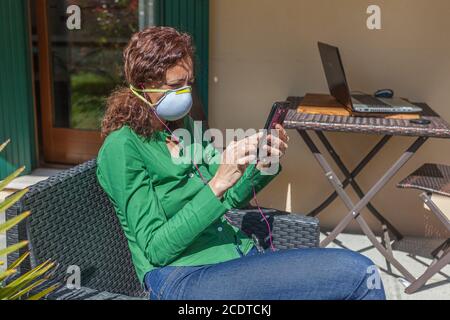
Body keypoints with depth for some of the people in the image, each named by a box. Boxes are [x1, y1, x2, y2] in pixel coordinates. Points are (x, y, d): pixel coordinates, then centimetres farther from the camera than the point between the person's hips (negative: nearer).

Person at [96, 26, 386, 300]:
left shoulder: (185, 126, 12)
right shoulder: (123, 147, -9)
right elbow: (155, 249, -14)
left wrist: (262, 168, 0)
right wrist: (218, 183, -22)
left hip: (239, 253, 7)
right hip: (183, 278, -7)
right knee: (358, 273, -20)